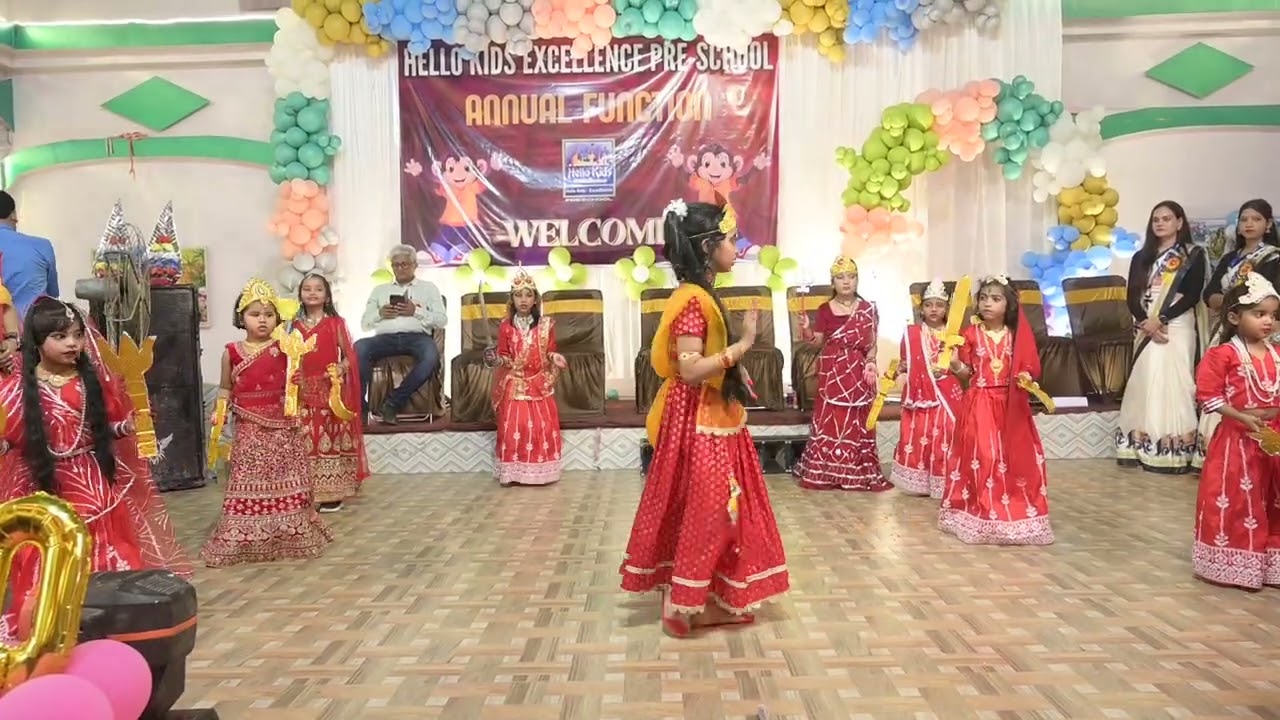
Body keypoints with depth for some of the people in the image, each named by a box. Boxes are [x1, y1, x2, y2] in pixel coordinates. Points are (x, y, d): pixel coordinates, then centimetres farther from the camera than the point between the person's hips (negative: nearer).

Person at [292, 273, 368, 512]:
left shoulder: (335, 323, 1)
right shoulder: (295, 325, 10)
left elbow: (349, 354, 0)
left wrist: (340, 368, -18)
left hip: (331, 389, -3)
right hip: (304, 389, 3)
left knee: (330, 436, -2)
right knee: (307, 439, 3)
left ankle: (332, 493, 6)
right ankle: (308, 492, 12)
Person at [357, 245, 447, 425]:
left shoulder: (429, 288, 21)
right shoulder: (379, 290, 28)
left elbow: (441, 320, 9)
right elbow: (365, 323, 21)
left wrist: (416, 311, -6)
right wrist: (380, 313, -1)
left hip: (417, 337, -2)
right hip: (385, 337, 2)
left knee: (431, 356, -38)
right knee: (359, 347, -32)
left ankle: (393, 402, -28)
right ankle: (360, 403, -27)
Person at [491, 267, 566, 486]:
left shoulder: (546, 325, 2)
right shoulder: (505, 327, 0)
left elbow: (550, 352, 8)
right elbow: (503, 355, 5)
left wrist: (554, 358, -13)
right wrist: (498, 359, -17)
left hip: (539, 385, 1)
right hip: (514, 385, -1)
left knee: (542, 426, 0)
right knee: (512, 427, -5)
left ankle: (541, 471, 10)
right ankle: (511, 472, 3)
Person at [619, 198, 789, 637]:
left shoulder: (703, 295, 11)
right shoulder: (692, 300, -20)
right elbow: (690, 370, -25)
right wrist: (743, 344, -24)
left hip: (714, 420, 10)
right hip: (699, 424, -10)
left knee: (714, 511, 16)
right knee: (700, 514, 0)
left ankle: (708, 599, 27)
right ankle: (685, 606, 14)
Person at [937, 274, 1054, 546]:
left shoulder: (1016, 336, 2)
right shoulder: (971, 334, -2)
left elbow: (1027, 369, 8)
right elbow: (966, 372, 3)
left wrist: (1026, 378, -13)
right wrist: (954, 363, -17)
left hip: (1010, 405, 2)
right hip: (979, 404, -2)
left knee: (1014, 457, 5)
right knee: (981, 456, -4)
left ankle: (1016, 510, 18)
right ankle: (980, 512, 8)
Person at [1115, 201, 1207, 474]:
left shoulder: (1193, 255, 3)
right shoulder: (1141, 257, 14)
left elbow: (1192, 296, -7)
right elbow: (1132, 297, 6)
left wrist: (1161, 319, -17)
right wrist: (1147, 324, -11)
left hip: (1177, 328, -4)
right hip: (1146, 330, 4)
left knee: (1172, 385, -8)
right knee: (1145, 385, 1)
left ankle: (1174, 452, -6)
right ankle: (1141, 448, 3)